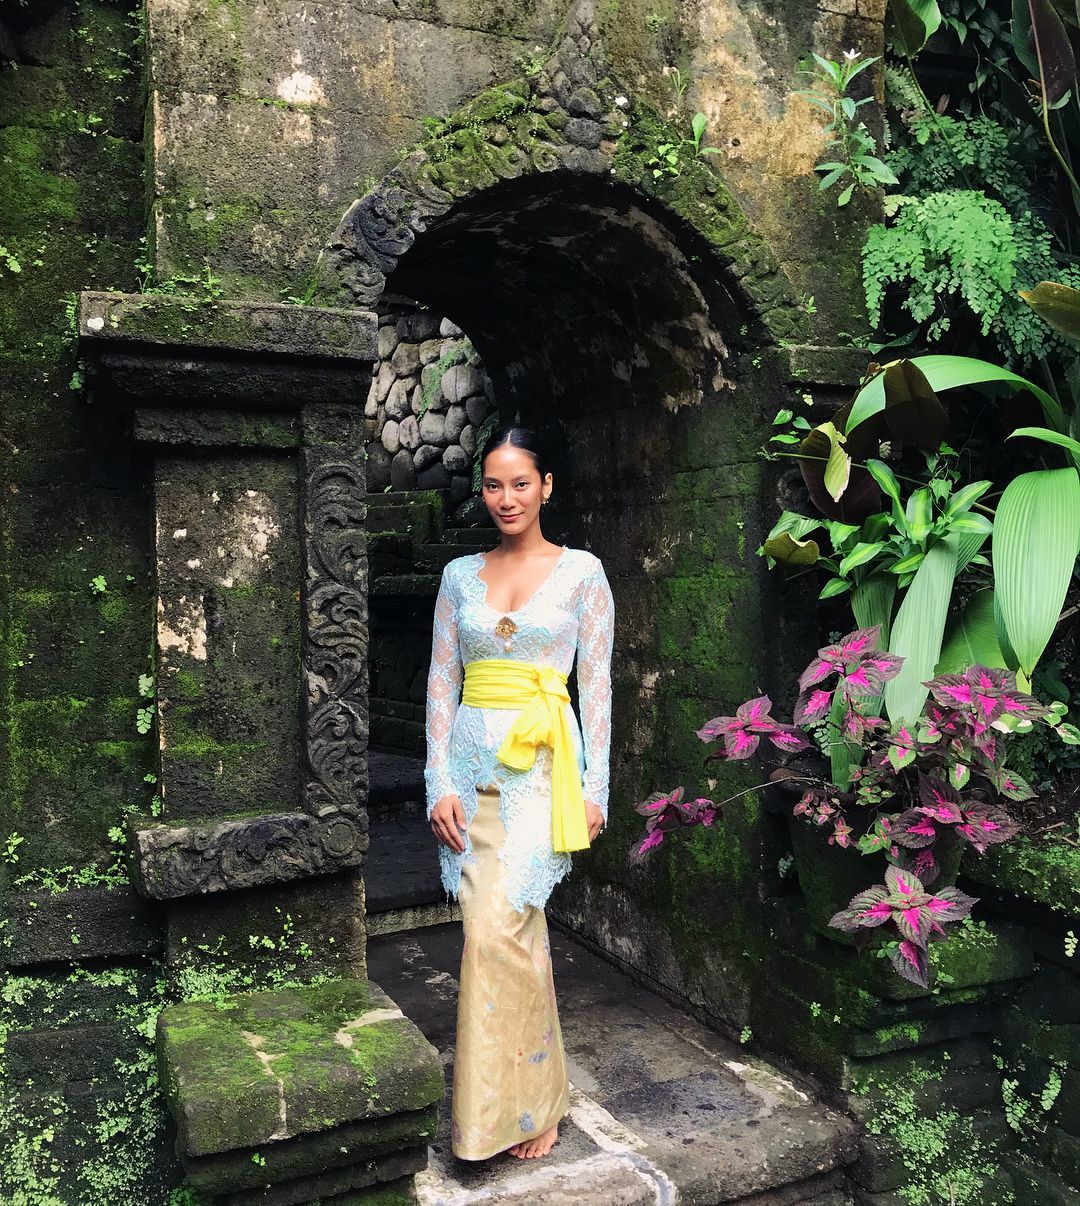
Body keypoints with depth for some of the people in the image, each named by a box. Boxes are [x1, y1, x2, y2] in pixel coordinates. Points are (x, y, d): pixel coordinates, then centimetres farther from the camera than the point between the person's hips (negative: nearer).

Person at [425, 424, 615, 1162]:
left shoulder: (581, 571, 2)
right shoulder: (460, 575, 10)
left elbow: (596, 684, 0)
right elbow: (442, 682, 8)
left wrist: (594, 788, -4)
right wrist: (440, 782, 0)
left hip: (542, 766, -3)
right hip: (474, 764, 4)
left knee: (496, 929, -11)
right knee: (517, 929, 9)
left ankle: (510, 1106, 8)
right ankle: (536, 1098, 26)